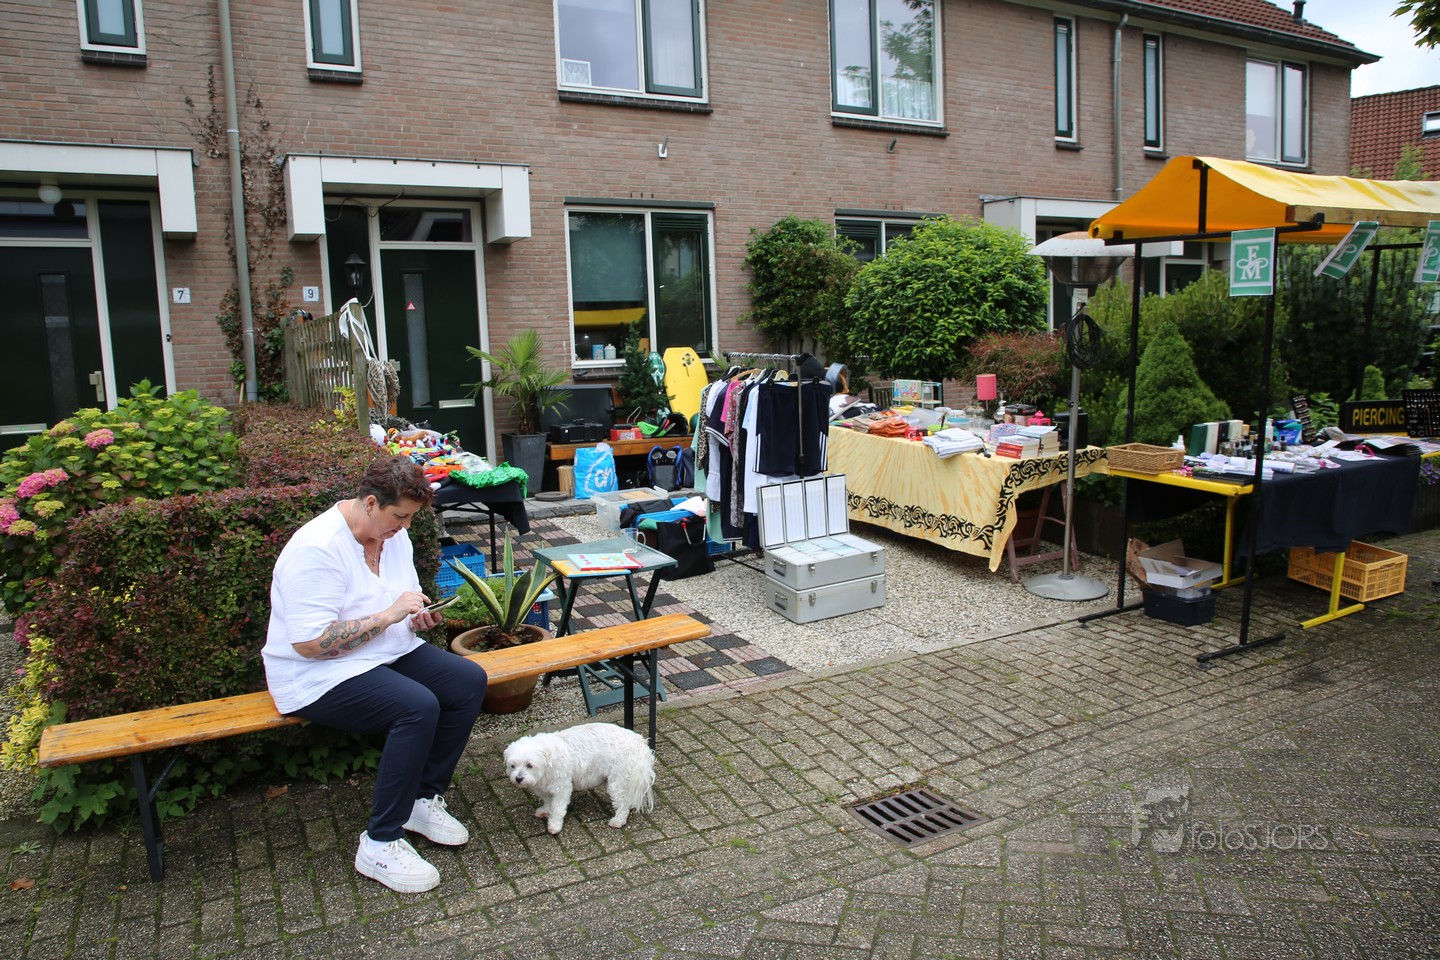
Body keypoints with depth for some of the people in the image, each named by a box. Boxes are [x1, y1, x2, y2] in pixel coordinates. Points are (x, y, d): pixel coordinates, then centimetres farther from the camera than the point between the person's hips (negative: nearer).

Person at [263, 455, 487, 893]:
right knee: (418, 706, -31)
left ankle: (424, 799, 3)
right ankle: (380, 844, -18)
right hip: (319, 677, -8)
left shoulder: (393, 533, 4)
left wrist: (417, 615, -6)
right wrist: (388, 615, -27)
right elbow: (309, 643, -27)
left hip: (390, 653, 9)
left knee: (470, 680, -11)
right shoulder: (317, 549, -23)